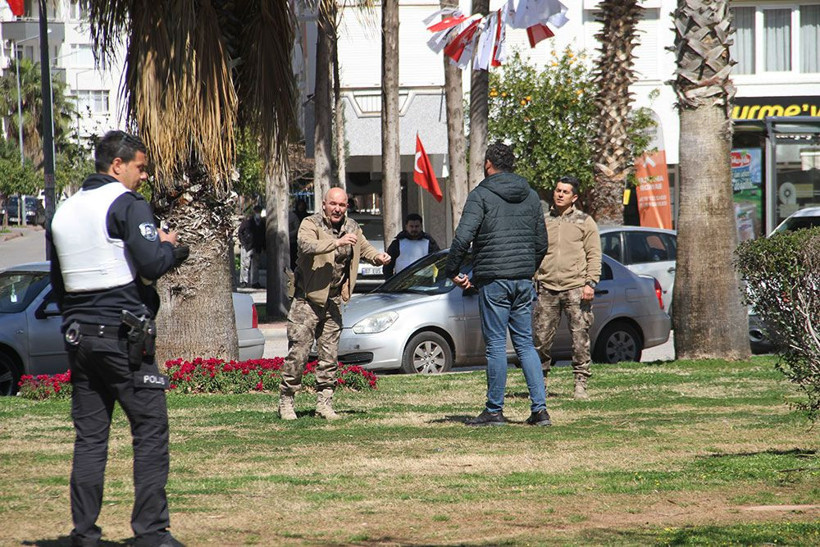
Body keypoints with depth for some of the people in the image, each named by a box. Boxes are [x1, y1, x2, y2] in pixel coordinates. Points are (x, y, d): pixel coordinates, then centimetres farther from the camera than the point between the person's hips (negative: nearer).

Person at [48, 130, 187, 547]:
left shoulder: (63, 212, 15)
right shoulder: (127, 205, -8)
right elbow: (152, 264, -17)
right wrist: (171, 246, 2)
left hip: (78, 336, 7)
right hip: (124, 335, -7)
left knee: (89, 435, 8)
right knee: (150, 430, -2)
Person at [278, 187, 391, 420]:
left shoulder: (352, 228, 8)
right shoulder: (311, 224, -11)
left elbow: (364, 248, 20)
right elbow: (307, 245, -30)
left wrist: (378, 257, -3)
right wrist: (337, 242, -42)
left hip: (333, 300, 6)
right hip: (308, 298, -6)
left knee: (330, 355, 8)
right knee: (298, 352, -6)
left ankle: (324, 403, 15)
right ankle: (286, 401, 2)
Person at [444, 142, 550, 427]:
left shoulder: (481, 195, -7)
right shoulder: (531, 196, 12)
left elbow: (463, 237, -16)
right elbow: (542, 243, 15)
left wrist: (452, 271, -4)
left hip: (493, 279, -5)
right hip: (523, 280, 5)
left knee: (496, 345, -1)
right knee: (525, 344, 9)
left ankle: (494, 411, 2)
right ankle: (540, 408, 1)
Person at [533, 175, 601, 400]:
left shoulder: (584, 222, 6)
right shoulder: (543, 221, 14)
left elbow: (594, 255, 3)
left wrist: (591, 283, -7)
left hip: (575, 288, -2)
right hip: (547, 289, 2)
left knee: (580, 338, -5)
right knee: (542, 338, 1)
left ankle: (581, 383, 0)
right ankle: (540, 380, 12)